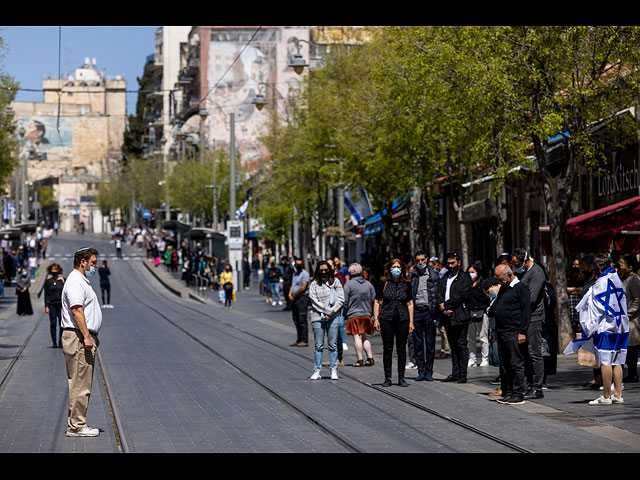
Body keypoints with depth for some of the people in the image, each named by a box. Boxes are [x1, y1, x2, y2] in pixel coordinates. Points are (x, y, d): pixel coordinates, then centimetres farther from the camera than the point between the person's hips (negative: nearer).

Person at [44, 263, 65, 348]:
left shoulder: (62, 280, 5)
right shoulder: (48, 281, 6)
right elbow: (46, 295, 5)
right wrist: (46, 306, -1)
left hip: (61, 304, 0)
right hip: (51, 304, 0)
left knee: (61, 324, -2)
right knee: (53, 324, -2)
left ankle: (60, 342, 3)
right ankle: (54, 342, 3)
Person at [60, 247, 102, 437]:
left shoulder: (83, 281, 21)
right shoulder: (75, 282, -13)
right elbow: (76, 310, -23)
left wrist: (92, 336, 27)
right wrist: (86, 336, -27)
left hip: (85, 338, 11)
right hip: (78, 337, -11)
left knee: (80, 384, 13)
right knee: (80, 384, -9)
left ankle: (76, 423, 17)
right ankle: (76, 426, -8)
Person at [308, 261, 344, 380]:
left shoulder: (335, 282, 9)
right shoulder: (314, 284, 6)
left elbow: (341, 299, 4)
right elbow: (314, 301, -3)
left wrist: (332, 311, -8)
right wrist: (328, 311, -11)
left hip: (333, 317, 1)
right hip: (317, 317, -1)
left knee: (333, 345, 2)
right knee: (319, 346, 0)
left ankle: (334, 370, 8)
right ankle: (317, 371, 3)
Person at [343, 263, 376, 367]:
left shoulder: (348, 284, -7)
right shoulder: (368, 284, 9)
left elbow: (345, 302, -7)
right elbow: (373, 300, 11)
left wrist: (345, 314, 5)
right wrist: (370, 313, 18)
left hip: (353, 315, -5)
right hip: (366, 314, 5)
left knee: (357, 337, -4)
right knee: (364, 337, 15)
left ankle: (360, 360, -8)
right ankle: (370, 358, 8)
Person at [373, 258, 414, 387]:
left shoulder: (406, 283, 5)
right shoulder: (384, 282, 1)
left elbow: (410, 303, 8)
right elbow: (377, 301, 4)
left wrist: (411, 321, 3)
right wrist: (376, 319, -4)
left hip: (403, 319, 1)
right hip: (386, 319, -1)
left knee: (402, 349, 4)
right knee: (387, 349, 2)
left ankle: (401, 378, 11)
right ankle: (387, 378, 8)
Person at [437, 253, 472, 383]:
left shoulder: (465, 278, -2)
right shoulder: (444, 278, 18)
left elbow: (461, 295, -13)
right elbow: (439, 294, 9)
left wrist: (446, 305, -12)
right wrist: (443, 307, -9)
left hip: (460, 316, -6)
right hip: (448, 318, 6)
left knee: (461, 345, -6)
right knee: (453, 346, 11)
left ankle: (462, 374, -5)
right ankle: (455, 373, 15)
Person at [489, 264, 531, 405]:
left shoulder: (521, 288, -6)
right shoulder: (503, 288, 20)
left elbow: (526, 311, -12)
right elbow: (493, 311, 28)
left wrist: (522, 332, -17)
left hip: (514, 333, -9)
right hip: (502, 333, 9)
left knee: (516, 364, -5)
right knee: (504, 365, 10)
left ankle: (518, 394, -3)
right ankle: (507, 392, 16)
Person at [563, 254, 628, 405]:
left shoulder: (601, 283, -11)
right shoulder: (617, 281, 13)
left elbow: (597, 308, -14)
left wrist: (590, 326, -8)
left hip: (605, 326, -8)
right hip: (619, 327, 8)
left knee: (605, 361, -6)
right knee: (616, 361, 9)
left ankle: (606, 396, -5)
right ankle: (617, 395, 8)